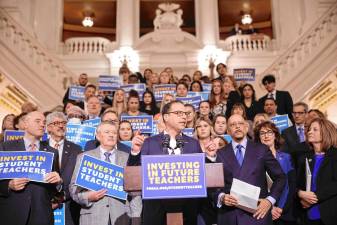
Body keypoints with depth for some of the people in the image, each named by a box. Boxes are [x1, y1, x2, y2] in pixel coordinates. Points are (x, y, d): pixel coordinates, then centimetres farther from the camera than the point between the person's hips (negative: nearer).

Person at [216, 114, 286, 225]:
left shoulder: (261, 150, 5)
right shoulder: (220, 154, 6)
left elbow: (280, 177, 7)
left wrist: (270, 200, -4)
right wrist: (221, 197, -12)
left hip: (257, 213, 0)